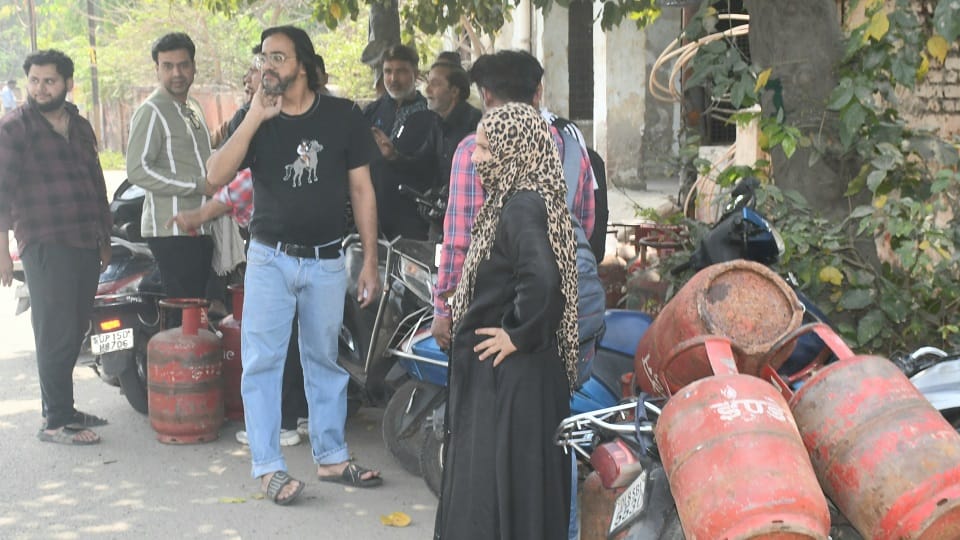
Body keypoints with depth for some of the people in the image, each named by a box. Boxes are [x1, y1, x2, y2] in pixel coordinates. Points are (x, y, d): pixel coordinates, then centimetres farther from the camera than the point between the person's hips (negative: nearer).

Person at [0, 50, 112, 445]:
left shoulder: (80, 127, 16)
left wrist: (105, 240, 22)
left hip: (85, 245, 7)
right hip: (46, 246, -6)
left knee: (74, 332, 11)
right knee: (56, 335, -7)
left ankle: (61, 408, 22)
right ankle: (56, 422, -1)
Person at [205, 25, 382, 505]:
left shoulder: (343, 117, -2)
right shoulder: (253, 116, 0)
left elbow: (361, 190, 1)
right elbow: (217, 176, -13)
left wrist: (369, 261, -1)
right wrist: (254, 119, -20)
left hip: (326, 261, 0)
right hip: (269, 258, 0)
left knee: (325, 361, 12)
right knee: (261, 362, -4)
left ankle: (331, 457, 23)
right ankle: (268, 467, 2)